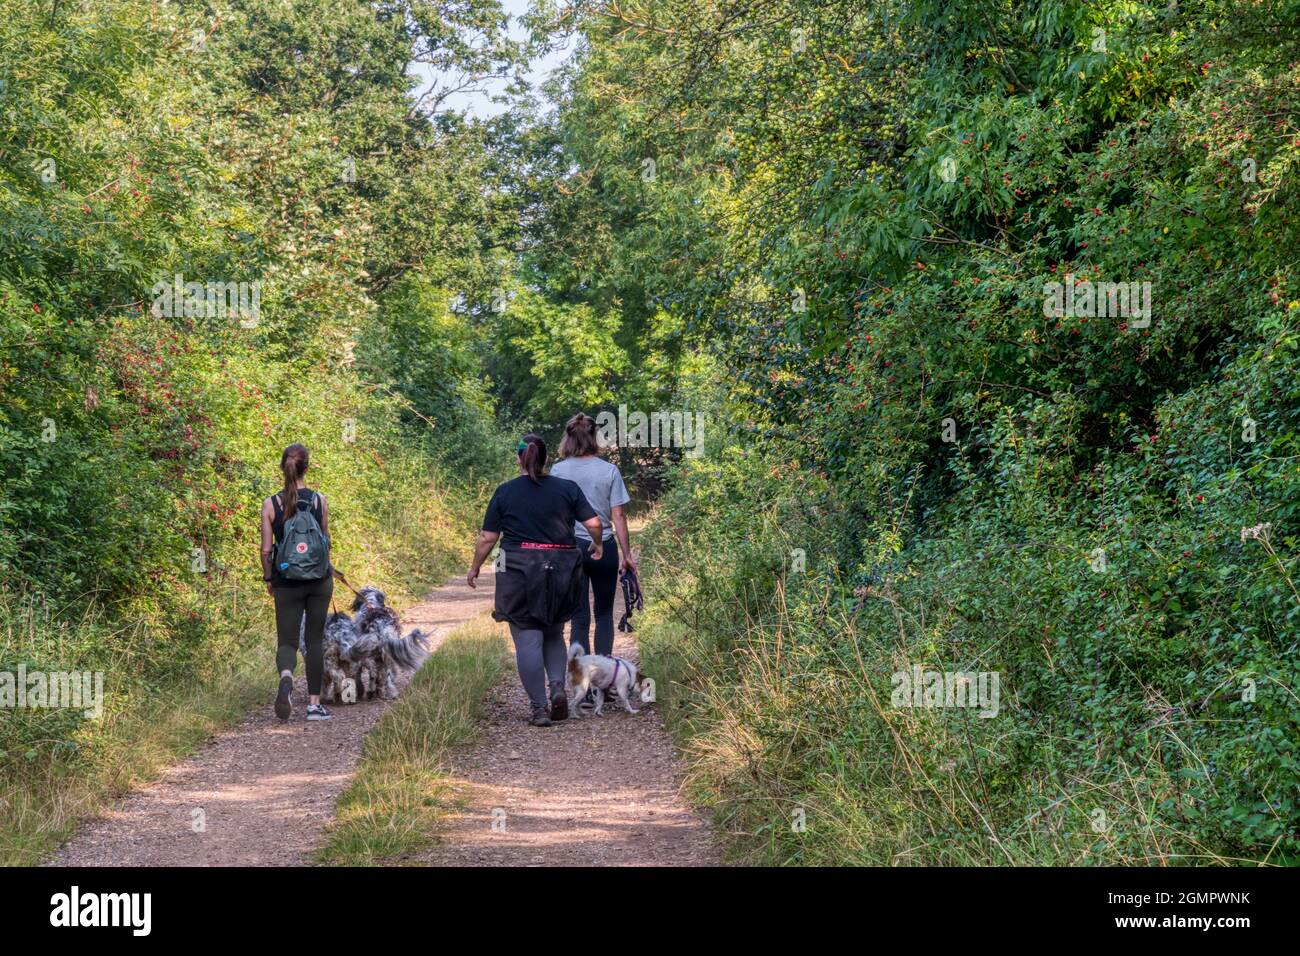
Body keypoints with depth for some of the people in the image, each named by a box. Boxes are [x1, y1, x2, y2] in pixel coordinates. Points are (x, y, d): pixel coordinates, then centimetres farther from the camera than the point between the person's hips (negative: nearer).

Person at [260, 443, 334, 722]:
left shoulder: (270, 504, -7)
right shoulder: (319, 500, -5)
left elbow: (266, 550, -6)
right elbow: (326, 541, 5)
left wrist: (268, 578, 10)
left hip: (286, 581, 0)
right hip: (319, 580, 1)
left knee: (287, 641, 6)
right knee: (315, 640, 10)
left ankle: (286, 677, -27)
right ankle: (314, 703, 11)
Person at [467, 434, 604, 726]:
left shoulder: (505, 492, 1)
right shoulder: (567, 488, 4)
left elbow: (487, 538, 2)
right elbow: (594, 524, -1)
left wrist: (474, 569, 16)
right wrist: (597, 546, 20)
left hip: (519, 572, -2)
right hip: (561, 571, 2)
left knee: (528, 641, 1)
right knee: (553, 634, 20)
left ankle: (539, 708, -3)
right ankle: (558, 686, -3)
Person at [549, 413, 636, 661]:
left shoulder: (558, 471, -3)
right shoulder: (609, 470, -3)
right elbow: (618, 516, -3)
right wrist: (627, 554, 3)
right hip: (604, 547, 0)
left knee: (579, 617, 5)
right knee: (604, 613, 15)